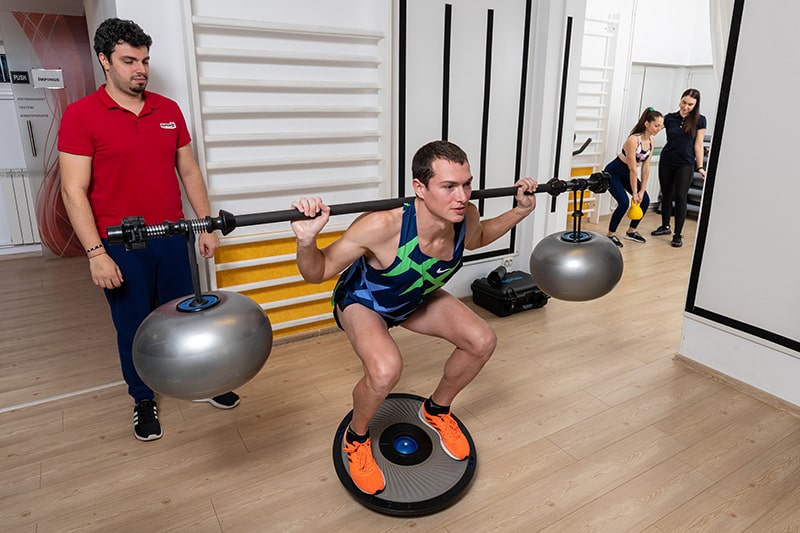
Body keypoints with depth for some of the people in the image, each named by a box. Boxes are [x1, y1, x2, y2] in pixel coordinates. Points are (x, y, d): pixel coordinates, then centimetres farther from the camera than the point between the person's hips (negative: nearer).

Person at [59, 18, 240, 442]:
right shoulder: (81, 115, -7)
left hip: (172, 237, 3)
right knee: (133, 326, 10)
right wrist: (96, 253, -16)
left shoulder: (168, 110, 5)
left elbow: (189, 172, 10)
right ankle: (143, 399, 31)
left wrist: (207, 225, 6)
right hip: (120, 246, -3)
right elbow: (73, 191, -10)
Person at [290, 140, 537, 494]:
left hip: (416, 298, 6)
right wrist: (306, 240, -50)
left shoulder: (466, 217, -25)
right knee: (386, 369, -34)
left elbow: (475, 238, 3)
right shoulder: (381, 227, -43)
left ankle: (437, 410, 23)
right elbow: (317, 272, -30)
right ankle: (356, 438, 2)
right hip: (362, 300, -5)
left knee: (482, 341, -5)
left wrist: (521, 210, -5)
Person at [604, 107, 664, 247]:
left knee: (645, 200, 1)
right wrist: (634, 193, -19)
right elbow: (633, 169, -25)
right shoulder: (633, 140, -29)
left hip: (625, 174, 8)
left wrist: (642, 191, -6)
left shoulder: (652, 141, -6)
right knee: (624, 202, -22)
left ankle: (631, 231, 18)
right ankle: (611, 234, -3)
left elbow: (646, 168, -4)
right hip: (612, 173, -8)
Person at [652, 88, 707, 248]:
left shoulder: (699, 120, -2)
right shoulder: (670, 118, 3)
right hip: (666, 162, 3)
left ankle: (677, 235, 3)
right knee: (666, 195, 12)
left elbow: (698, 145, -2)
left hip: (685, 164, -3)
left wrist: (700, 167, -5)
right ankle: (665, 226, 29)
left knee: (680, 197, -5)